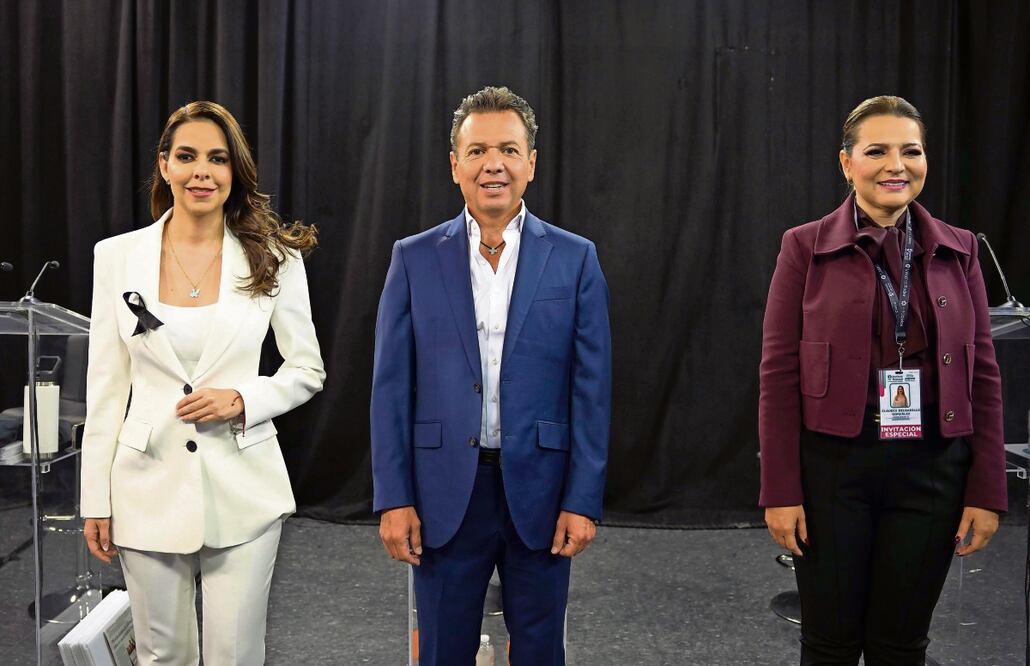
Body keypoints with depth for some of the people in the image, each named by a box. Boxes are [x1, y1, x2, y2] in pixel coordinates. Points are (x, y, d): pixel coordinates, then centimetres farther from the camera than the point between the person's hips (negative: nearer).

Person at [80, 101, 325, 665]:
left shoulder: (273, 257, -2)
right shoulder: (117, 256, 0)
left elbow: (307, 370, 5)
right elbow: (105, 387, 3)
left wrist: (242, 400, -14)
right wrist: (96, 500, 3)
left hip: (243, 486, -1)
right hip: (150, 486, 1)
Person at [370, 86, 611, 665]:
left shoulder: (575, 258, 1)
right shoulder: (415, 258, 2)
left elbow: (591, 389, -1)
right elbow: (392, 387, 1)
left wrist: (584, 501, -5)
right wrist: (394, 498, -4)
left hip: (540, 492, 0)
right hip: (445, 493, 0)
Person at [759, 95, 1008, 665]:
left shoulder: (957, 251, 6)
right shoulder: (806, 247, -3)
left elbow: (982, 376, 6)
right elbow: (778, 375, -5)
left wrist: (987, 491, 2)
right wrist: (780, 491, -8)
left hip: (930, 468, 3)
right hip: (832, 465, -2)